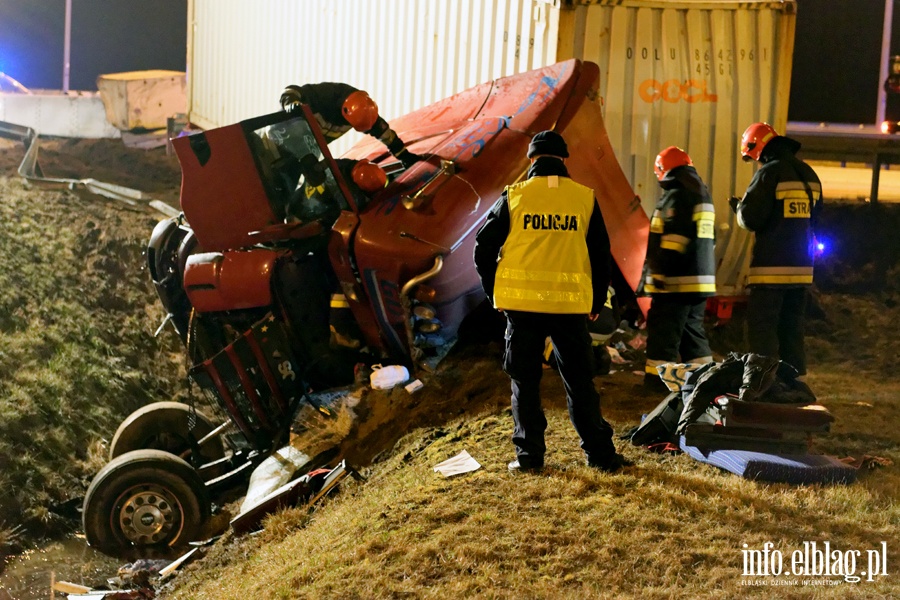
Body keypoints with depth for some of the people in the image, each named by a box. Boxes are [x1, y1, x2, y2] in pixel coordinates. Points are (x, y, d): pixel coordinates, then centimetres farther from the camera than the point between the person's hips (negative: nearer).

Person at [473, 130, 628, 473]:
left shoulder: (514, 196, 0)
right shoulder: (585, 198, 4)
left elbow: (484, 246, 0)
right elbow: (600, 254, 8)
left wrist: (494, 290, 12)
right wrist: (597, 301, 18)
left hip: (521, 303, -1)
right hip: (570, 304, 1)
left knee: (525, 380, 9)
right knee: (579, 380, 11)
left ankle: (529, 455, 11)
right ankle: (600, 453, 15)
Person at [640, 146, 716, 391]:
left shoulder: (675, 196, -11)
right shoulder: (703, 195, 20)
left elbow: (673, 237, -22)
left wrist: (659, 270, -23)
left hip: (675, 282, -9)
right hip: (701, 279, 10)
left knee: (664, 332, -5)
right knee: (693, 330, 17)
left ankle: (656, 379, -3)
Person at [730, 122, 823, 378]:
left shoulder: (769, 173, -12)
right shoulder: (809, 174, 13)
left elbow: (751, 218, -14)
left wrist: (738, 206, 6)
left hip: (772, 267, -8)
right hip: (801, 266, 8)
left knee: (762, 327, -2)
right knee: (792, 328, 15)